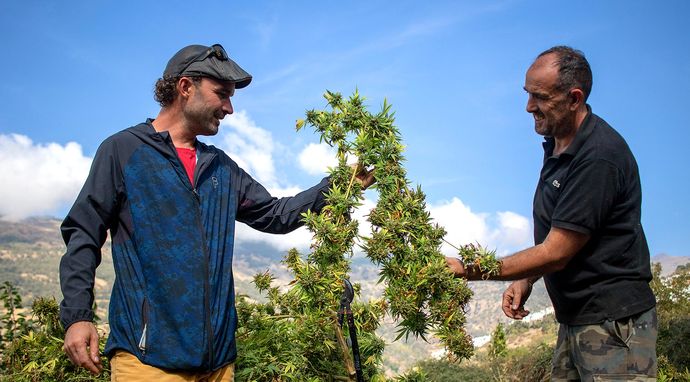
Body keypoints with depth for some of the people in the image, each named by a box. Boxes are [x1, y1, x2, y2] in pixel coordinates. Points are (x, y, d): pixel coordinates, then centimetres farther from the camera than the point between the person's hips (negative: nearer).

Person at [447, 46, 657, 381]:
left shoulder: (599, 155, -22)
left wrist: (469, 271, -19)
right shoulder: (557, 145, 9)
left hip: (614, 322, -9)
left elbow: (555, 253, -22)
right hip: (574, 318, 9)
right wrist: (525, 281, 6)